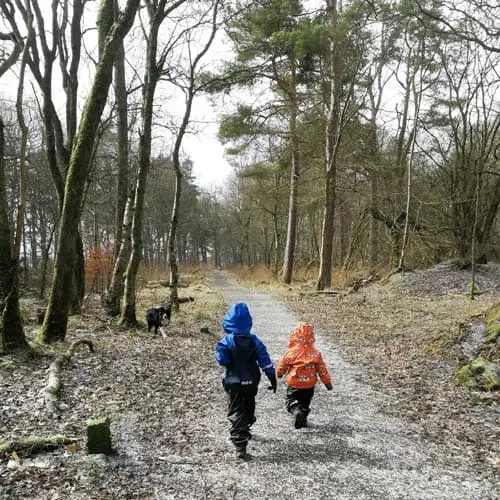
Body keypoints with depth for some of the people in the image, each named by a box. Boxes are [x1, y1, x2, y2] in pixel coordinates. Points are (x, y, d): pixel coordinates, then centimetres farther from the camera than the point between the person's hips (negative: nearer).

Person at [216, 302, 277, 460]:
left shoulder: (226, 341, -16)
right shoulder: (254, 340, -6)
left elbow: (222, 360, -19)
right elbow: (265, 361, -6)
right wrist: (273, 379, 0)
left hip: (234, 383, -4)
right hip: (252, 382, 4)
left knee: (236, 413, 1)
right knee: (249, 408, 27)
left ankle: (240, 446, -10)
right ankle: (245, 432, 50)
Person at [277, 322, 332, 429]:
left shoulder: (291, 352, -14)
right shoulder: (316, 353, -5)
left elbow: (283, 365, 0)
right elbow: (322, 369, -1)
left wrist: (279, 373, 21)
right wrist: (327, 382, 10)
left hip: (294, 385, -4)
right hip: (310, 385, 4)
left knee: (290, 401, 7)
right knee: (305, 403, 22)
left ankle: (297, 412, -20)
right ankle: (303, 420, 22)